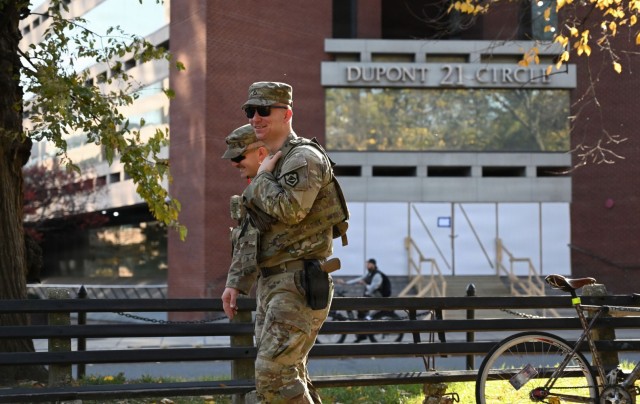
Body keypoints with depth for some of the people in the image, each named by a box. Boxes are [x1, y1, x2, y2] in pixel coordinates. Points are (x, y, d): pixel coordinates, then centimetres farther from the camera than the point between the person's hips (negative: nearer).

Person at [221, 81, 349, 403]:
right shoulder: (273, 163, 20)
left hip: (299, 284, -10)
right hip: (271, 283, 10)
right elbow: (250, 233, 22)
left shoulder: (304, 158, -10)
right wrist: (235, 282, 15)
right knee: (290, 376, 12)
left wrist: (262, 177, -8)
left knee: (274, 373, -17)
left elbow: (288, 210, -26)